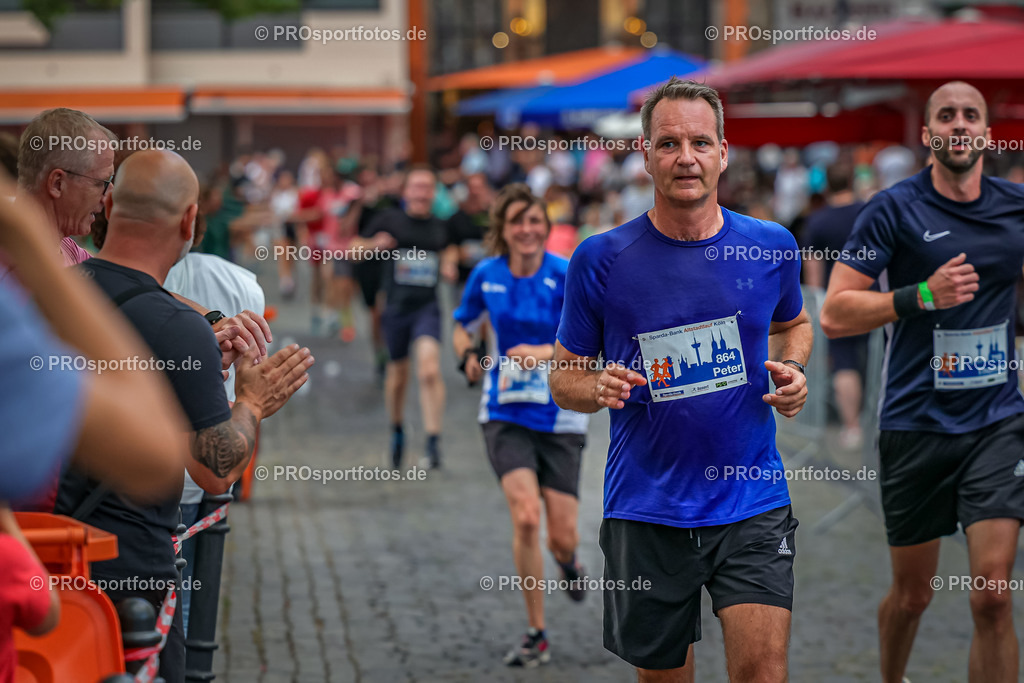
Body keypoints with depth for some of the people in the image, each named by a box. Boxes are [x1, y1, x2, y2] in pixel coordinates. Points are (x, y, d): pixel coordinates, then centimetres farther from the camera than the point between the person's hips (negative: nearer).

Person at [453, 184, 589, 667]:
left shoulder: (568, 275, -9)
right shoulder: (486, 275, 0)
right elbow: (462, 325, 18)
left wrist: (546, 352, -30)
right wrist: (468, 355, -3)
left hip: (560, 419, -1)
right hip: (505, 415, 1)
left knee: (562, 538, -2)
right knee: (525, 518, -18)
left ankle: (568, 563, 40)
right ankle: (536, 636, -3)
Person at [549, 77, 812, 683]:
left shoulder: (771, 246, 1)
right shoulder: (602, 259, -5)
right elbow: (565, 377, 4)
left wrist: (791, 370, 0)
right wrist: (597, 390, -18)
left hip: (752, 504, 1)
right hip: (645, 512, 0)